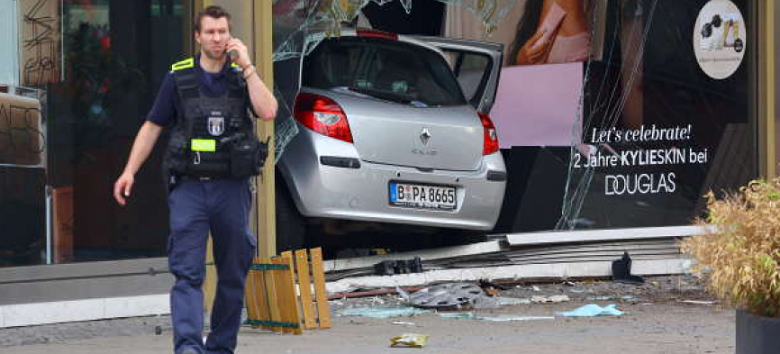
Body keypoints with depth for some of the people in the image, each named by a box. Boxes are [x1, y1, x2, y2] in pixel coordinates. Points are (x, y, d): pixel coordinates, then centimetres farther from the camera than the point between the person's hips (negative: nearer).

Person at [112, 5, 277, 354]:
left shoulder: (241, 76, 5)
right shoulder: (179, 77, 4)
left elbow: (268, 112, -12)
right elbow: (153, 126, 7)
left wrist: (246, 66, -12)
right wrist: (129, 170, -1)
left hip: (232, 189, 2)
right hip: (189, 187, -2)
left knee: (233, 273, 8)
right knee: (187, 272, -13)